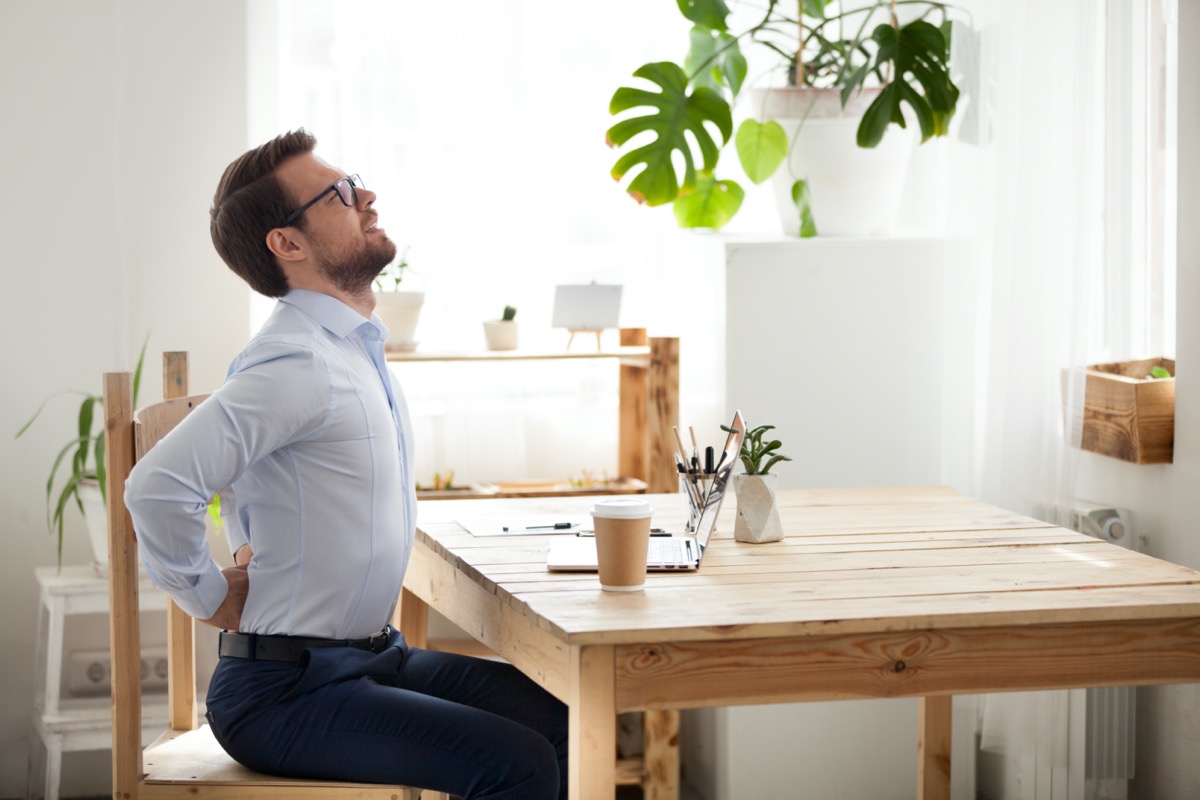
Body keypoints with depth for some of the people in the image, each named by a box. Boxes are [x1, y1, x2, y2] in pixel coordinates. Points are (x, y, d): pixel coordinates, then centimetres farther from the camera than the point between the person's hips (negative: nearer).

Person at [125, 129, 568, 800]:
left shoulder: (358, 348, 12)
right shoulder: (300, 363, -19)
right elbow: (159, 485, -31)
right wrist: (214, 598, -16)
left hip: (374, 656, 9)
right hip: (286, 693, -9)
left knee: (563, 726, -1)